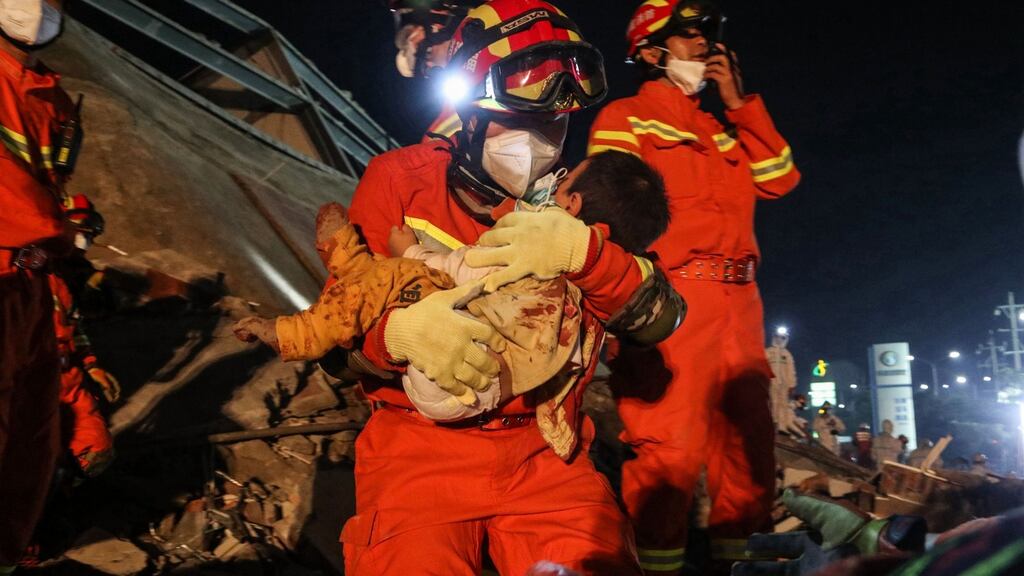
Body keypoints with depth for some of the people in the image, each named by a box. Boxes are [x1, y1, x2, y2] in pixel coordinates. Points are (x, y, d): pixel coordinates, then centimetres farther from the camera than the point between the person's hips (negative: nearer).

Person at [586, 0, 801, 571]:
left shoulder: (721, 128, 27)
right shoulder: (626, 117, 7)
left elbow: (780, 178, 15)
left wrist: (738, 103, 12)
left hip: (738, 299, 7)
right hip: (671, 296, -7)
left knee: (747, 435, 10)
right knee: (670, 443, -13)